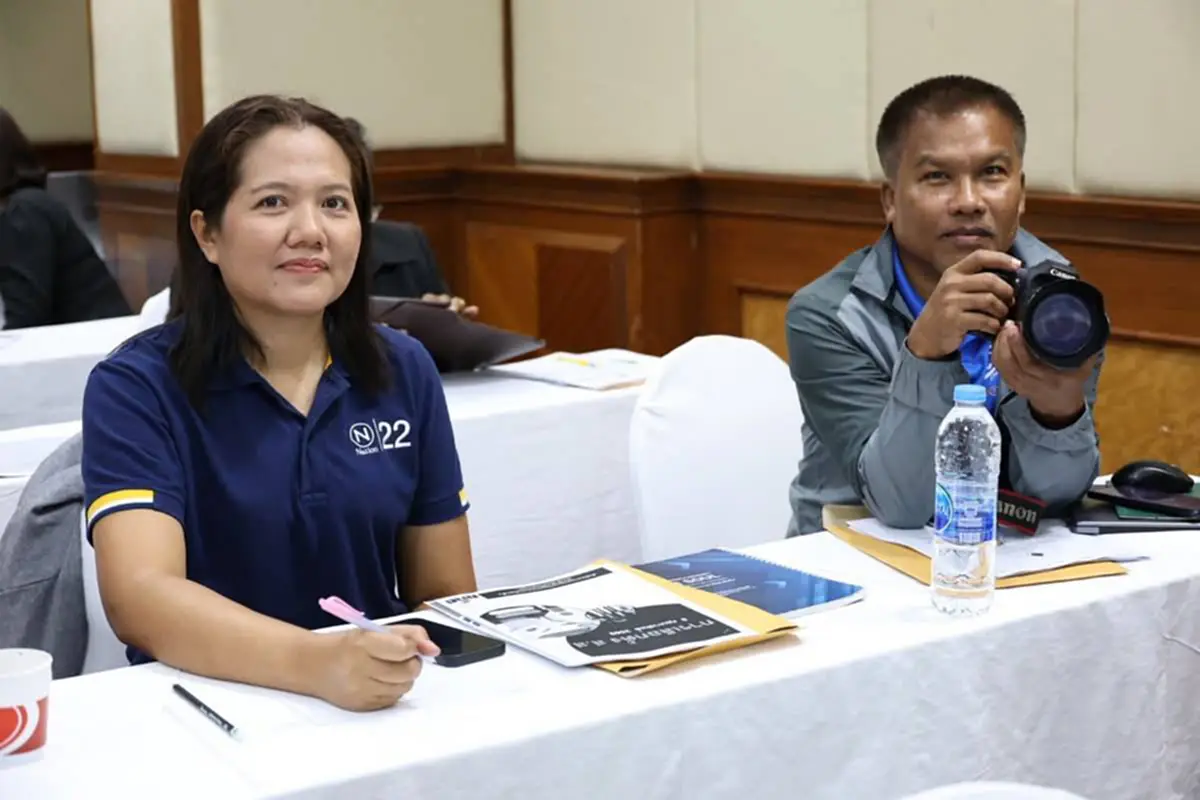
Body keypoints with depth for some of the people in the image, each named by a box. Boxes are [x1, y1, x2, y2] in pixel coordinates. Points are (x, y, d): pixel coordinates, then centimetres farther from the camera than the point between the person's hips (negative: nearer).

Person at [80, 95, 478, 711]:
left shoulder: (404, 371, 4)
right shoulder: (136, 387, -7)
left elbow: (447, 597, 8)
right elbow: (140, 597, -21)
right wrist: (317, 663, -36)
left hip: (384, 710, 4)